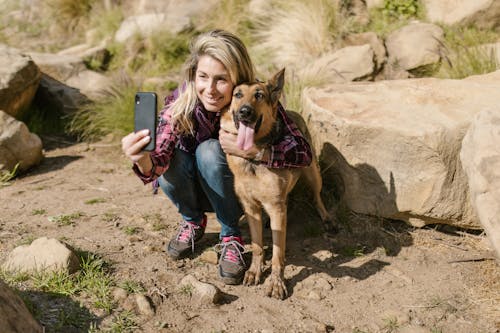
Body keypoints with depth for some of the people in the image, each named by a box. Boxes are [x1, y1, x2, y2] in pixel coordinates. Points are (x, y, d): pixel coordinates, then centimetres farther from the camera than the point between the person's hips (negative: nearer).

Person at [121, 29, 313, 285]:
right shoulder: (180, 102, -24)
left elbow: (303, 152, -33)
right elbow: (159, 160, -36)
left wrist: (252, 151, -47)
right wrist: (143, 160, -59)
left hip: (236, 190, -1)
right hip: (196, 192, 2)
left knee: (210, 151, -30)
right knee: (172, 161, -30)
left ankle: (231, 237, -8)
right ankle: (193, 221, 4)